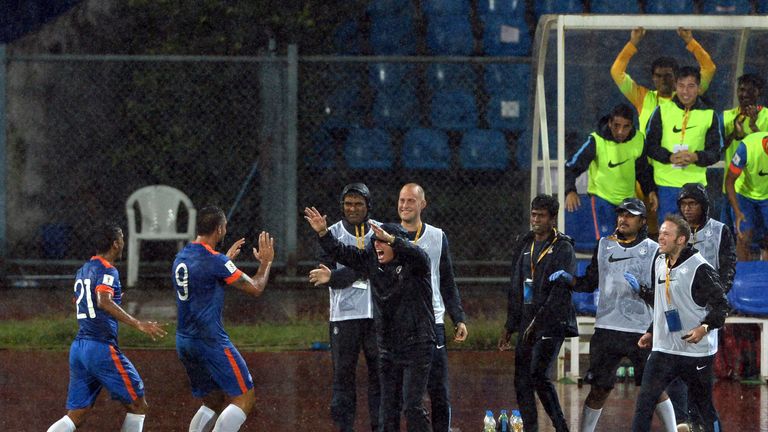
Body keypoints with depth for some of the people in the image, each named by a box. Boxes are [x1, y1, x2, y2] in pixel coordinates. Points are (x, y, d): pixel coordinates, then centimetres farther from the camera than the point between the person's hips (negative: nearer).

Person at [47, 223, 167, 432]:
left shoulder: (83, 270, 18)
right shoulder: (107, 271, -9)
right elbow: (104, 301, -27)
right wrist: (138, 324, -32)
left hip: (78, 346, 8)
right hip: (102, 348, -8)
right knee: (138, 405, 5)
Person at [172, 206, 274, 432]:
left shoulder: (181, 258, 11)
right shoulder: (215, 261, -15)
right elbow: (255, 288, -8)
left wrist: (227, 259, 36)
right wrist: (266, 262, 9)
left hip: (184, 342, 9)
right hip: (211, 341, -9)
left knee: (213, 402, 18)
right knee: (245, 398, -4)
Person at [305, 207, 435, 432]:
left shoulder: (413, 264, -9)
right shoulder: (372, 261, 7)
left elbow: (418, 255, -32)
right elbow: (342, 253, 11)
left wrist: (391, 239, -44)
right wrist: (323, 233, -2)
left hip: (417, 347, -6)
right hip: (388, 348, 6)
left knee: (413, 406, -11)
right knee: (388, 407, 6)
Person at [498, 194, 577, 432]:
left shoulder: (563, 249, -5)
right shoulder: (524, 245, 15)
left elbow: (561, 290, -14)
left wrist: (538, 320, -20)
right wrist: (509, 325, 17)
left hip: (552, 323, -7)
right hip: (527, 323, 7)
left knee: (538, 374, -18)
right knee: (522, 381, 3)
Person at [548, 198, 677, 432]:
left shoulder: (653, 250, 1)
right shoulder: (604, 245, 12)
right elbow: (590, 283, 17)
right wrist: (569, 278, 0)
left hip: (641, 330, -3)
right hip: (607, 329, 3)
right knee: (599, 389, 5)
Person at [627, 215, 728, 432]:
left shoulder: (699, 268, -13)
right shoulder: (659, 262, 10)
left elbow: (721, 306, -13)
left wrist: (705, 328, -27)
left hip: (696, 352, -6)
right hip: (663, 348, 6)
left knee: (705, 406, 5)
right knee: (644, 402, -4)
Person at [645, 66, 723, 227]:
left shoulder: (709, 115, 5)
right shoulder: (662, 111, 4)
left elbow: (715, 152, 4)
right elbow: (650, 145, 3)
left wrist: (696, 157, -17)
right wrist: (670, 157, -17)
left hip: (696, 182, 0)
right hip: (666, 182, 0)